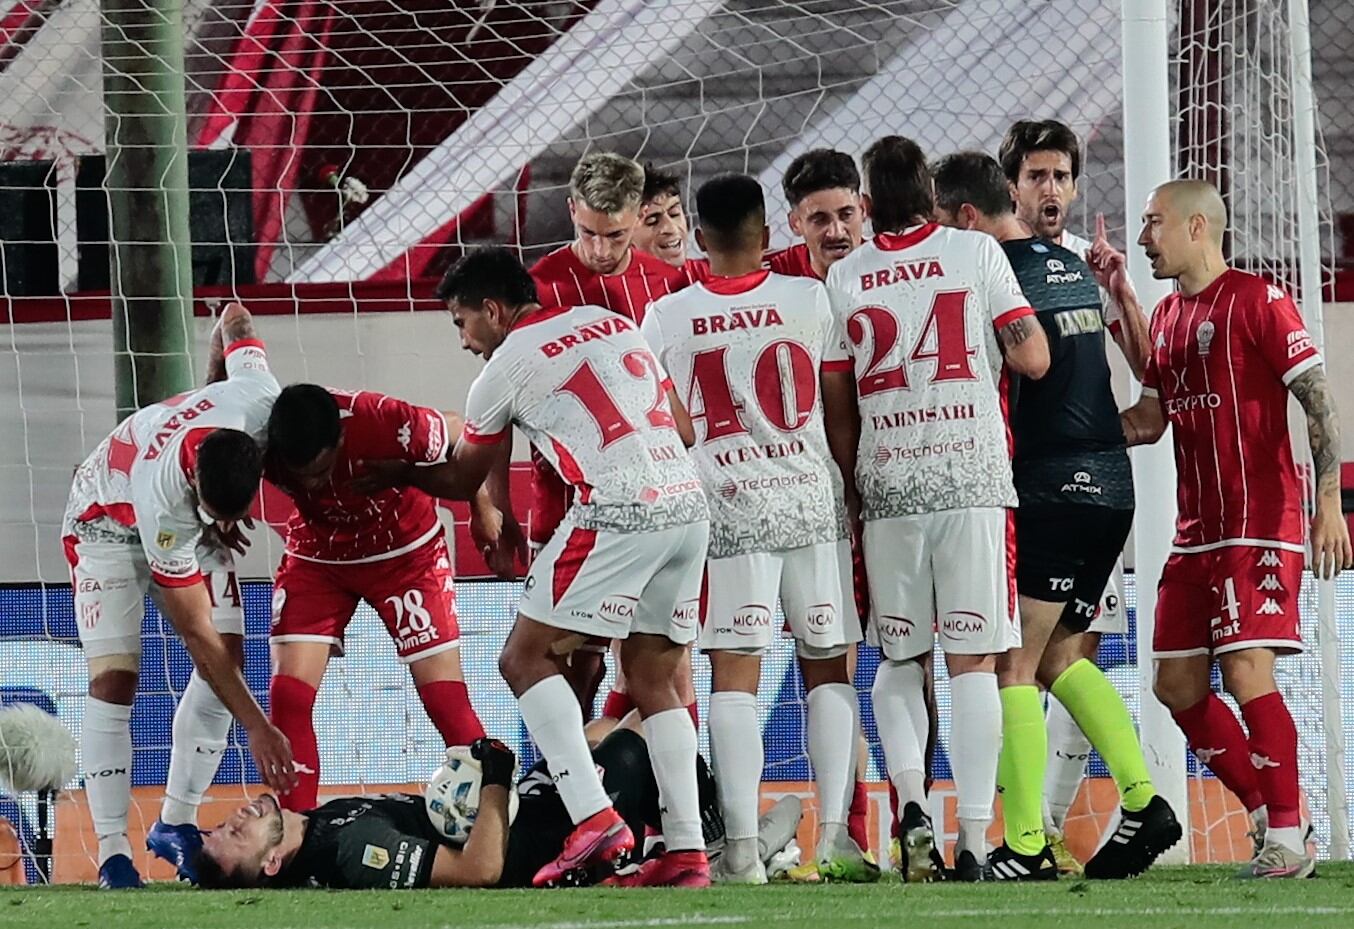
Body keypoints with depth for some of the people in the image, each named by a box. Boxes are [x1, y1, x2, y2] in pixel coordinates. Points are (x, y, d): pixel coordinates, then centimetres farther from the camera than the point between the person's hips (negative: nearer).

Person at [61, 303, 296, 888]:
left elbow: (235, 321, -9)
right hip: (108, 524, -5)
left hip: (186, 525, 6)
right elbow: (197, 635, -35)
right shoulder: (163, 499, -43)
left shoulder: (260, 402, -36)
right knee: (114, 679, -18)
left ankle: (176, 824, 3)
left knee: (229, 658, -7)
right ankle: (112, 852, -15)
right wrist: (257, 729, -35)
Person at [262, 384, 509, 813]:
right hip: (316, 553, 2)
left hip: (405, 551, -2)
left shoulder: (391, 425, -35)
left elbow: (462, 437, -14)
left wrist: (483, 509, 0)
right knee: (288, 694, -10)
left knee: (445, 696, -8)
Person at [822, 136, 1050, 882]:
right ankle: (973, 840, -7)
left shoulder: (843, 278, 7)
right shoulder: (976, 253, 0)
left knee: (899, 659, 14)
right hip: (971, 480, -2)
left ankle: (909, 799, -9)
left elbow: (835, 403, 10)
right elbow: (1033, 358, -3)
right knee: (973, 661, 0)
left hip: (886, 486, 2)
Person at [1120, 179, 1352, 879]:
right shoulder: (1168, 316, 16)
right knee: (1178, 685, 5)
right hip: (1196, 531, 8)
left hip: (1259, 524, -8)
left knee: (1246, 672, -15)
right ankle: (1269, 816, 15)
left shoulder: (1258, 299, -8)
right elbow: (1148, 420, 22)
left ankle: (1287, 839, -8)